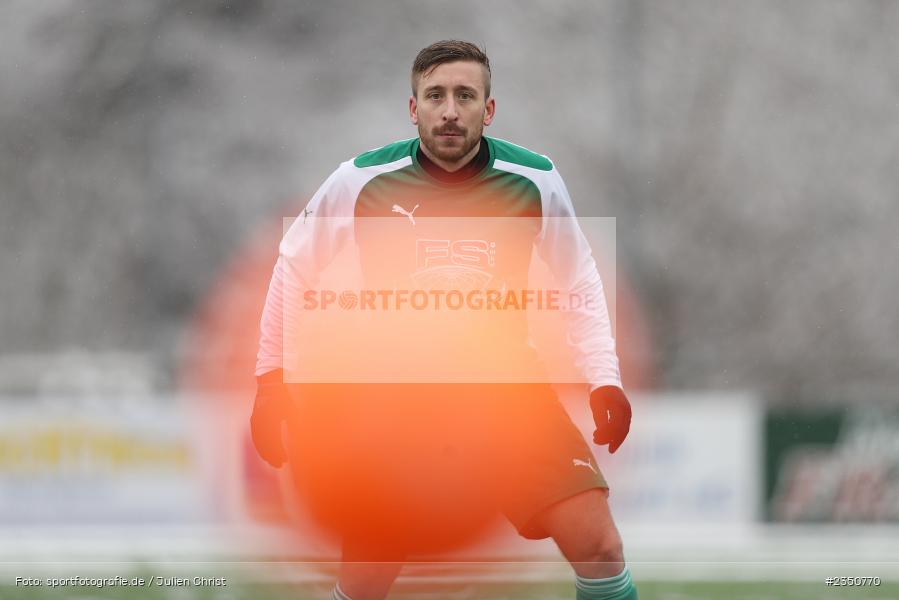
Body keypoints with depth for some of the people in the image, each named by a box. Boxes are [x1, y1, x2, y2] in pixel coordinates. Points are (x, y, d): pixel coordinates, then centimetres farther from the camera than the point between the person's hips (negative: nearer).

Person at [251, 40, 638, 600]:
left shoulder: (536, 182, -7)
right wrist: (272, 379, 4)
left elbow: (581, 279, 8)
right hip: (395, 397, 0)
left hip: (507, 387, 0)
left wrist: (605, 379, 0)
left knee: (600, 547, -13)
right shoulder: (361, 181, -9)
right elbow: (294, 266, 6)